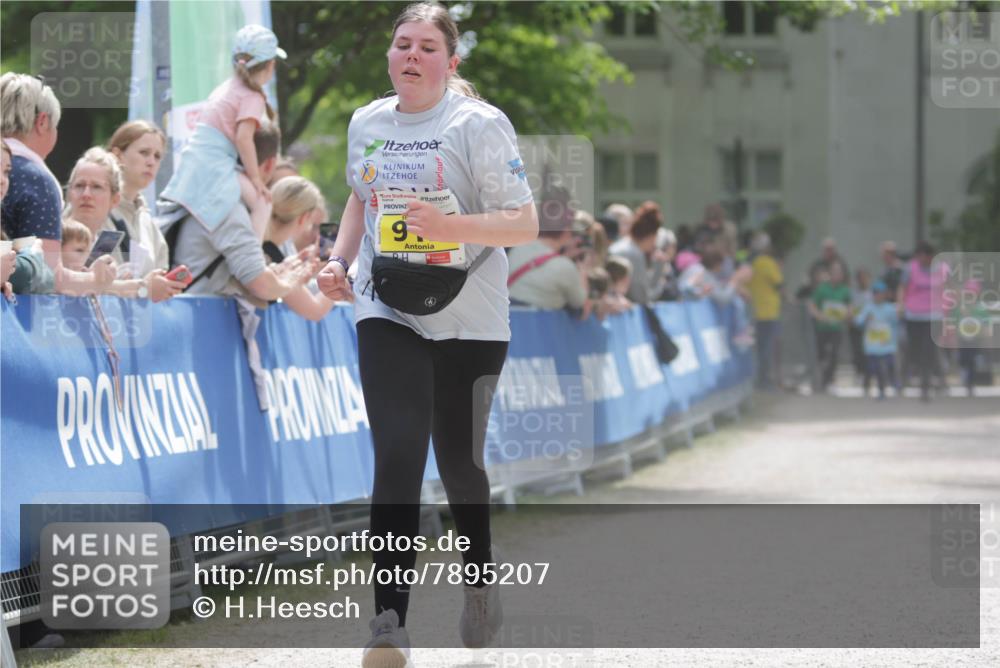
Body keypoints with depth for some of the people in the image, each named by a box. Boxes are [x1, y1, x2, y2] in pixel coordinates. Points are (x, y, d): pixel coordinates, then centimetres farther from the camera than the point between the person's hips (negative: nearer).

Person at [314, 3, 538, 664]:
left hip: (468, 324, -2)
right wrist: (340, 260, 10)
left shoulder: (479, 125, -8)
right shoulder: (366, 123, 7)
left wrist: (451, 226, -27)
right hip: (387, 317, 3)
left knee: (459, 462, 7)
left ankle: (480, 578, 37)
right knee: (397, 457, -12)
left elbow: (525, 224, -12)